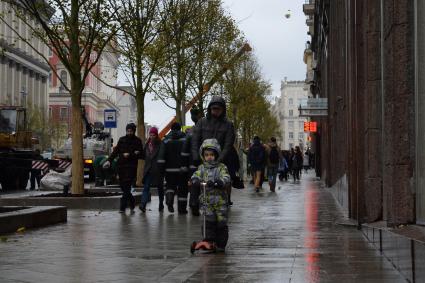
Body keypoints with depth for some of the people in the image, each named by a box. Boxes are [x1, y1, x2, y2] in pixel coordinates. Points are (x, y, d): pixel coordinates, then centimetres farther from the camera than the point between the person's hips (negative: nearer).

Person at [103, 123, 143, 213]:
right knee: (123, 186, 6)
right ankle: (132, 202, 26)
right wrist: (109, 160, -5)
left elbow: (140, 155, -1)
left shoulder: (137, 141, 3)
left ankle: (122, 207, -10)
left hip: (131, 167, -4)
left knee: (127, 187, -11)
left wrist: (129, 155, -13)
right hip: (121, 166, 4)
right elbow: (115, 151, 8)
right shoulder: (122, 140, 11)